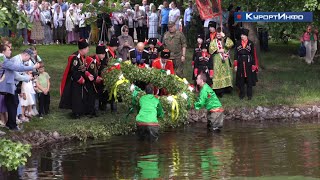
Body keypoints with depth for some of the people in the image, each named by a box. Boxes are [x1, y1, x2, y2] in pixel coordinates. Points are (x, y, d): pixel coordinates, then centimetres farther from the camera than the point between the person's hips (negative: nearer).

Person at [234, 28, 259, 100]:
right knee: (241, 80, 6)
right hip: (240, 63, 2)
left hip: (248, 63, -2)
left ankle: (249, 94, 13)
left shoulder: (251, 44, -3)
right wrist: (235, 65, 0)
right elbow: (235, 55, 4)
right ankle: (242, 94, 18)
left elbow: (253, 55, -1)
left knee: (249, 80, 3)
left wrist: (253, 65, -5)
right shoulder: (238, 44, 3)